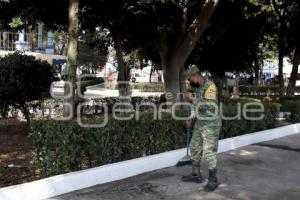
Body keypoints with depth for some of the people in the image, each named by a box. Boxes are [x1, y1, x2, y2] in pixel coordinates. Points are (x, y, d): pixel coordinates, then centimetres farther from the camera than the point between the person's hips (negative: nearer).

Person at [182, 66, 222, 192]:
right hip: (199, 124, 9)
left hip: (211, 125, -9)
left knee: (209, 152, -5)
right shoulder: (196, 87, 9)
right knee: (195, 148, 15)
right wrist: (191, 119, 12)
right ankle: (196, 175, 28)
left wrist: (193, 100, -23)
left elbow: (210, 106, -29)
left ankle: (212, 181, 8)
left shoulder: (210, 86, -18)